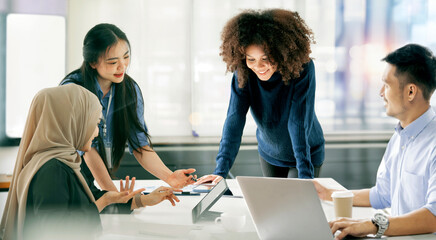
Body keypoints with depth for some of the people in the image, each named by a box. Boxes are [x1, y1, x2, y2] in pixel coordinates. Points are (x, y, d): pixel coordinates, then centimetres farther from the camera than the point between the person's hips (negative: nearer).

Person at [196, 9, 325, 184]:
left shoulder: (302, 69, -29)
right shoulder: (243, 72, -21)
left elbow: (299, 123, -34)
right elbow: (234, 119, -27)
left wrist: (305, 176, -41)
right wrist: (221, 170, -37)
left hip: (307, 155, -3)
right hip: (269, 155, 3)